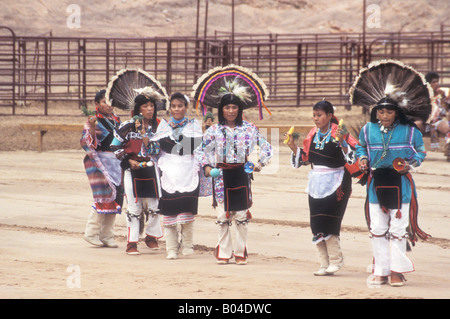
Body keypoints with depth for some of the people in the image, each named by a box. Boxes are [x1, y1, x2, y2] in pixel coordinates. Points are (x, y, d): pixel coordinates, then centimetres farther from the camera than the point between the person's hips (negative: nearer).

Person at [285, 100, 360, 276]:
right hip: (316, 182, 6)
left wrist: (342, 142, -28)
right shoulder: (313, 134, 10)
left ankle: (335, 260, 1)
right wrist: (293, 146, 3)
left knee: (328, 223, -13)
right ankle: (325, 264, 10)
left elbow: (352, 156, -14)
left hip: (335, 182, -6)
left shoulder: (339, 133, -9)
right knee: (317, 225, 3)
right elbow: (304, 157, 17)